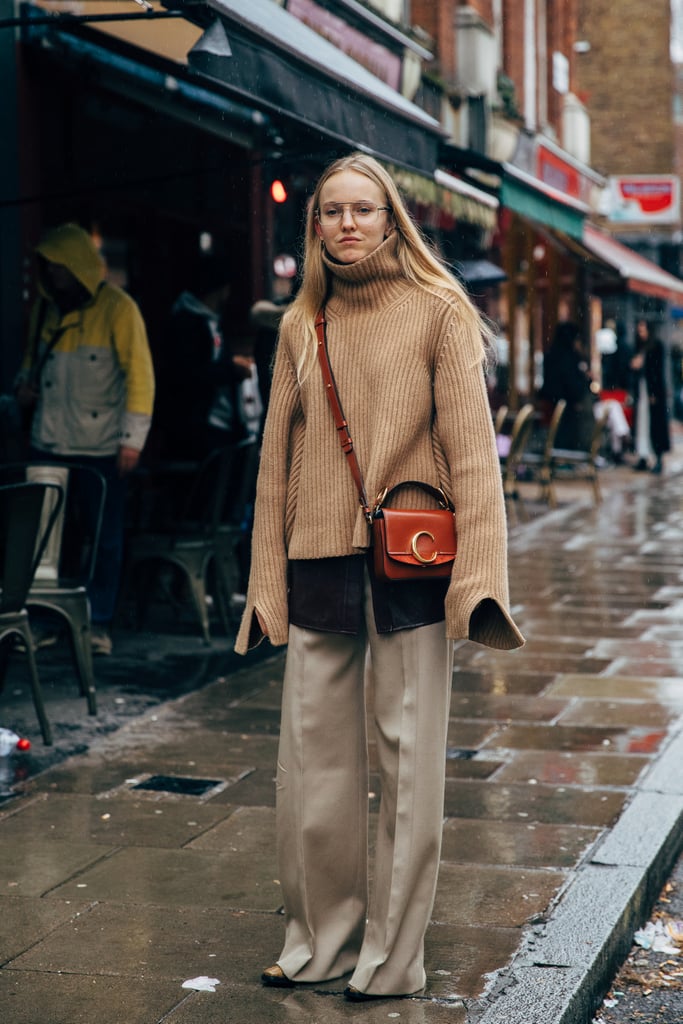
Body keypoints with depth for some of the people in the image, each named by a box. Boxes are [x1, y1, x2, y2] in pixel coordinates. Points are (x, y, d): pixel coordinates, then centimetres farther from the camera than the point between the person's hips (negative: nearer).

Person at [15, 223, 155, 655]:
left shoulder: (117, 308, -7)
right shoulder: (46, 308, 11)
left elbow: (140, 375, -9)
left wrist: (133, 439, -13)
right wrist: (26, 383, 3)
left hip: (102, 449, -5)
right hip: (49, 443, 5)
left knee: (104, 539, 4)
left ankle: (99, 625, 12)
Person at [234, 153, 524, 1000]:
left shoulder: (436, 311, -1)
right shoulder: (302, 326, 10)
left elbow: (471, 447, -5)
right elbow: (277, 459, 11)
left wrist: (475, 573, -12)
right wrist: (267, 582, 6)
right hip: (319, 567, 4)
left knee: (409, 758, 2)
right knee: (313, 756, 7)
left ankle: (393, 957, 13)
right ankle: (320, 938, 22)